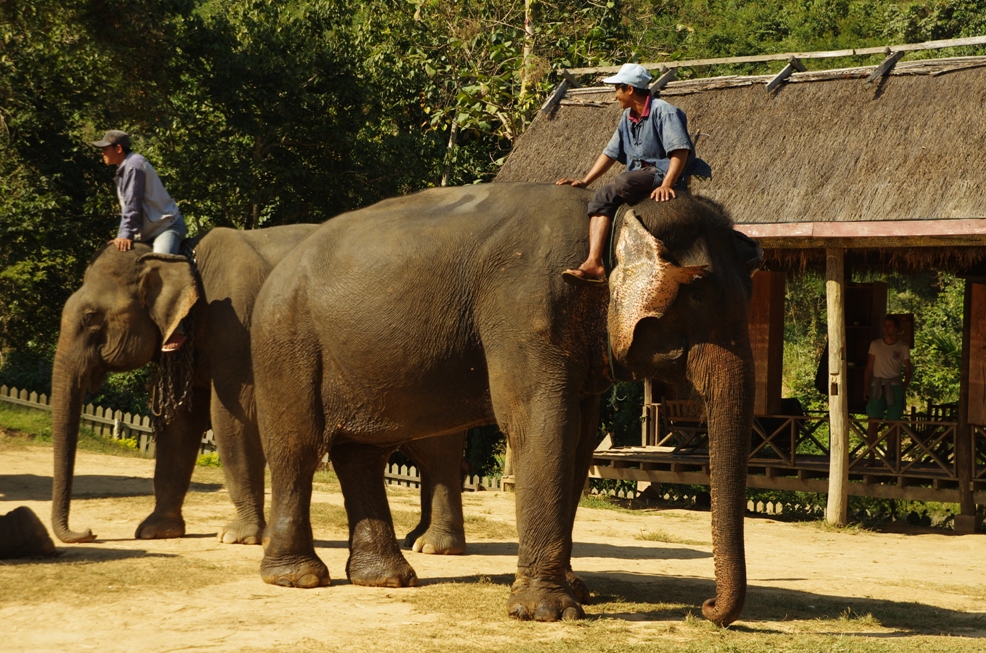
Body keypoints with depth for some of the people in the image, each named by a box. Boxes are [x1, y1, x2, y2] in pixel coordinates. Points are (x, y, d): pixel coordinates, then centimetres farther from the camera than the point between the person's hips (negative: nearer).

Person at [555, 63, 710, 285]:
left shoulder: (663, 112, -9)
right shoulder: (628, 117, 19)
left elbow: (680, 150, -20)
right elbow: (610, 153, 23)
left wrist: (666, 185, -33)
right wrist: (585, 181, 13)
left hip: (664, 173, -8)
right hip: (640, 178, 8)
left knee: (623, 183, -34)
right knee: (600, 199, -14)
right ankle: (594, 263, -30)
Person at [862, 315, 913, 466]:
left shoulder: (902, 347, 4)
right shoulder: (875, 345, 5)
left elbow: (908, 370, 8)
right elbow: (868, 368, 7)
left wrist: (904, 389, -6)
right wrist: (866, 388, -1)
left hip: (894, 385, 0)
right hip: (877, 385, 0)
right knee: (873, 421, -8)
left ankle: (889, 456, 8)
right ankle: (870, 456, -7)